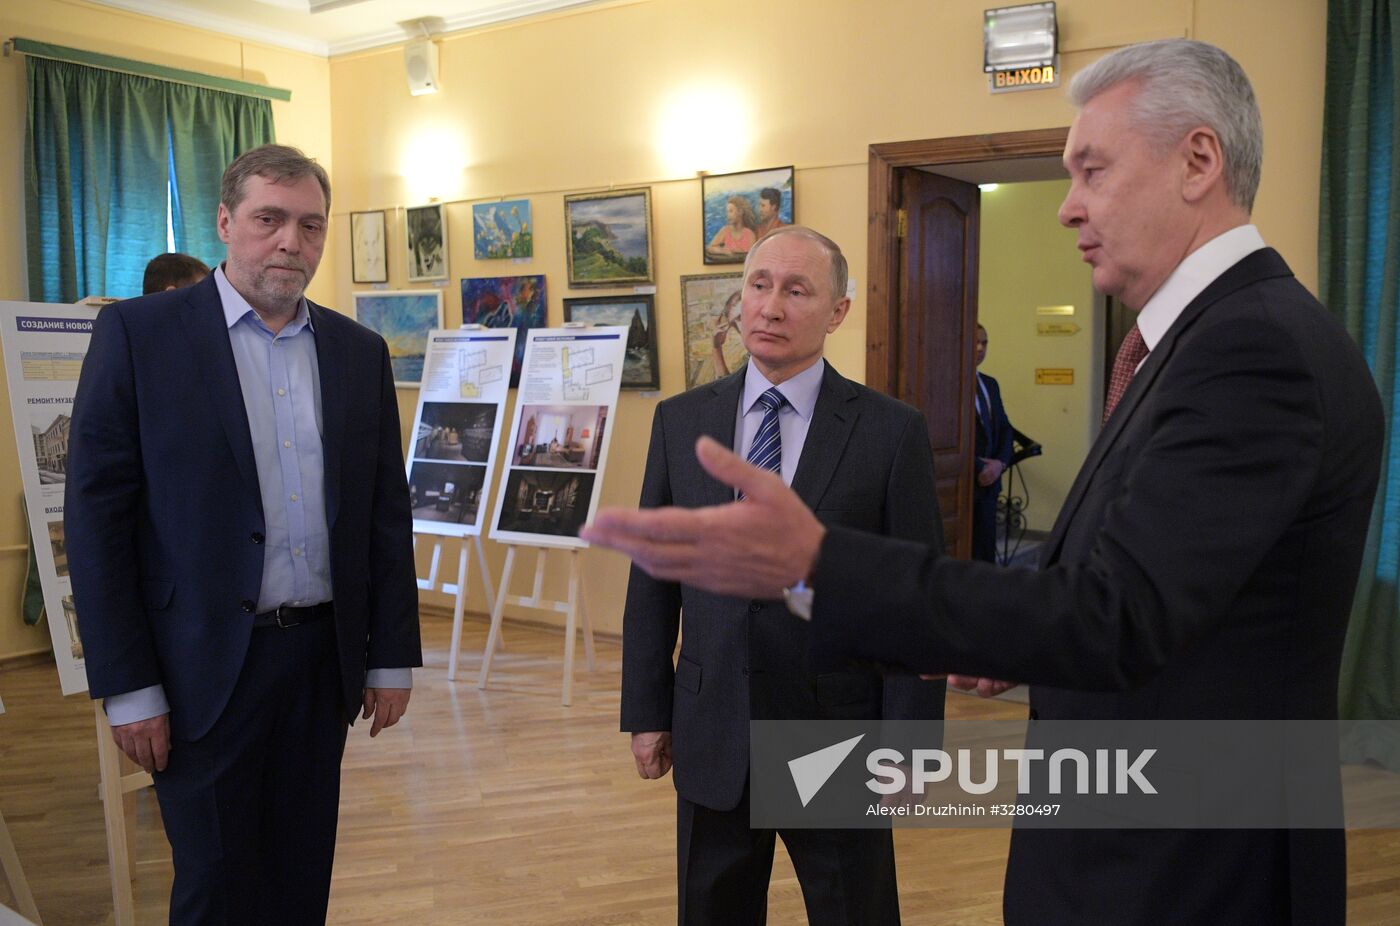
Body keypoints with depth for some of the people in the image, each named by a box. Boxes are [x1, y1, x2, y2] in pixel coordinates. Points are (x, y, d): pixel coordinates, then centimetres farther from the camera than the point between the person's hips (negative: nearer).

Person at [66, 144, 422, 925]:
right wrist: (128, 687, -9)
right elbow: (98, 516, -7)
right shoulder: (139, 333, -6)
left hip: (323, 657, 4)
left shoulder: (360, 351, 6)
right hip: (205, 669, -3)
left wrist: (393, 656, 6)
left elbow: (387, 511, 8)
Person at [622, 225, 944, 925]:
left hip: (838, 737, -2)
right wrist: (646, 711, 5)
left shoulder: (892, 432, -8)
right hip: (712, 736, 3)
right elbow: (652, 580, 5)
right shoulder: (680, 421, 1)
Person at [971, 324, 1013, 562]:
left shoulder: (990, 384, 17)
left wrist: (1000, 462, -3)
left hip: (988, 480, 7)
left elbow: (1004, 428, 15)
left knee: (986, 549, 9)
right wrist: (977, 468, -13)